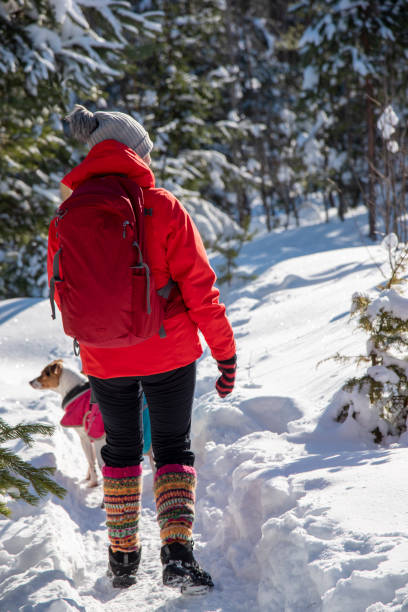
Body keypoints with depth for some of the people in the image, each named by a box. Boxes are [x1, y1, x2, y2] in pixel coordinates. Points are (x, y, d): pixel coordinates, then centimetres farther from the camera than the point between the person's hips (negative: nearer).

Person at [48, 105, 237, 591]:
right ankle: (177, 551, -5)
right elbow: (199, 288, -11)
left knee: (121, 449, 20)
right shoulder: (163, 207, -11)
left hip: (104, 359, 2)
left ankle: (123, 557, 24)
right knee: (173, 448, 12)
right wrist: (225, 351, -2)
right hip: (170, 353, -2)